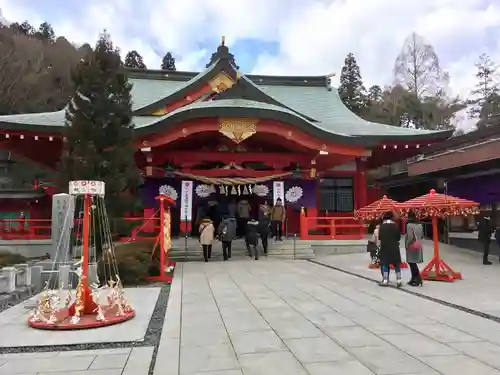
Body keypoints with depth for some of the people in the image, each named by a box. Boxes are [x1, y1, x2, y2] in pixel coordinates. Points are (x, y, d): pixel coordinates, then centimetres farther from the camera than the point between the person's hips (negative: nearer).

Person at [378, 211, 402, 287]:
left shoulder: (382, 226, -8)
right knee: (397, 264, 9)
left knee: (385, 264, 5)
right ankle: (399, 280, 9)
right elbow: (399, 237, -1)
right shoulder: (395, 225, -6)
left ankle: (385, 280, 3)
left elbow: (379, 237, -4)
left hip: (385, 247, -1)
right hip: (394, 247, 1)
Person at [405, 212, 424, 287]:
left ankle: (418, 279, -4)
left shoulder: (409, 225, -15)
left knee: (412, 262, -2)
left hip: (412, 245, -8)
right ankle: (414, 279, 18)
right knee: (412, 263, 14)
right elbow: (422, 236, 14)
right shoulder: (420, 225, 8)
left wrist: (406, 245, -9)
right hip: (418, 245, 8)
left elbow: (410, 237, -19)